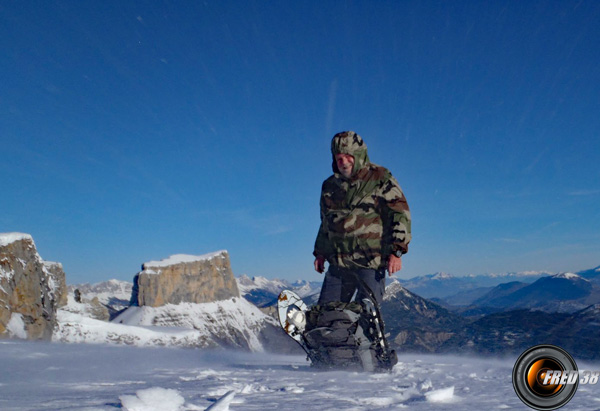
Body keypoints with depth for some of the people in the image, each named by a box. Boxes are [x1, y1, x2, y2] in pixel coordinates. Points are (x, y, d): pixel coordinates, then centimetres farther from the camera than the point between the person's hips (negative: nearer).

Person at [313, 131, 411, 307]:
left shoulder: (380, 178, -1)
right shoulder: (330, 185, 15)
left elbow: (400, 213, -4)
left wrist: (397, 251, -11)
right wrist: (320, 251, 23)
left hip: (371, 262, -5)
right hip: (338, 263, 6)